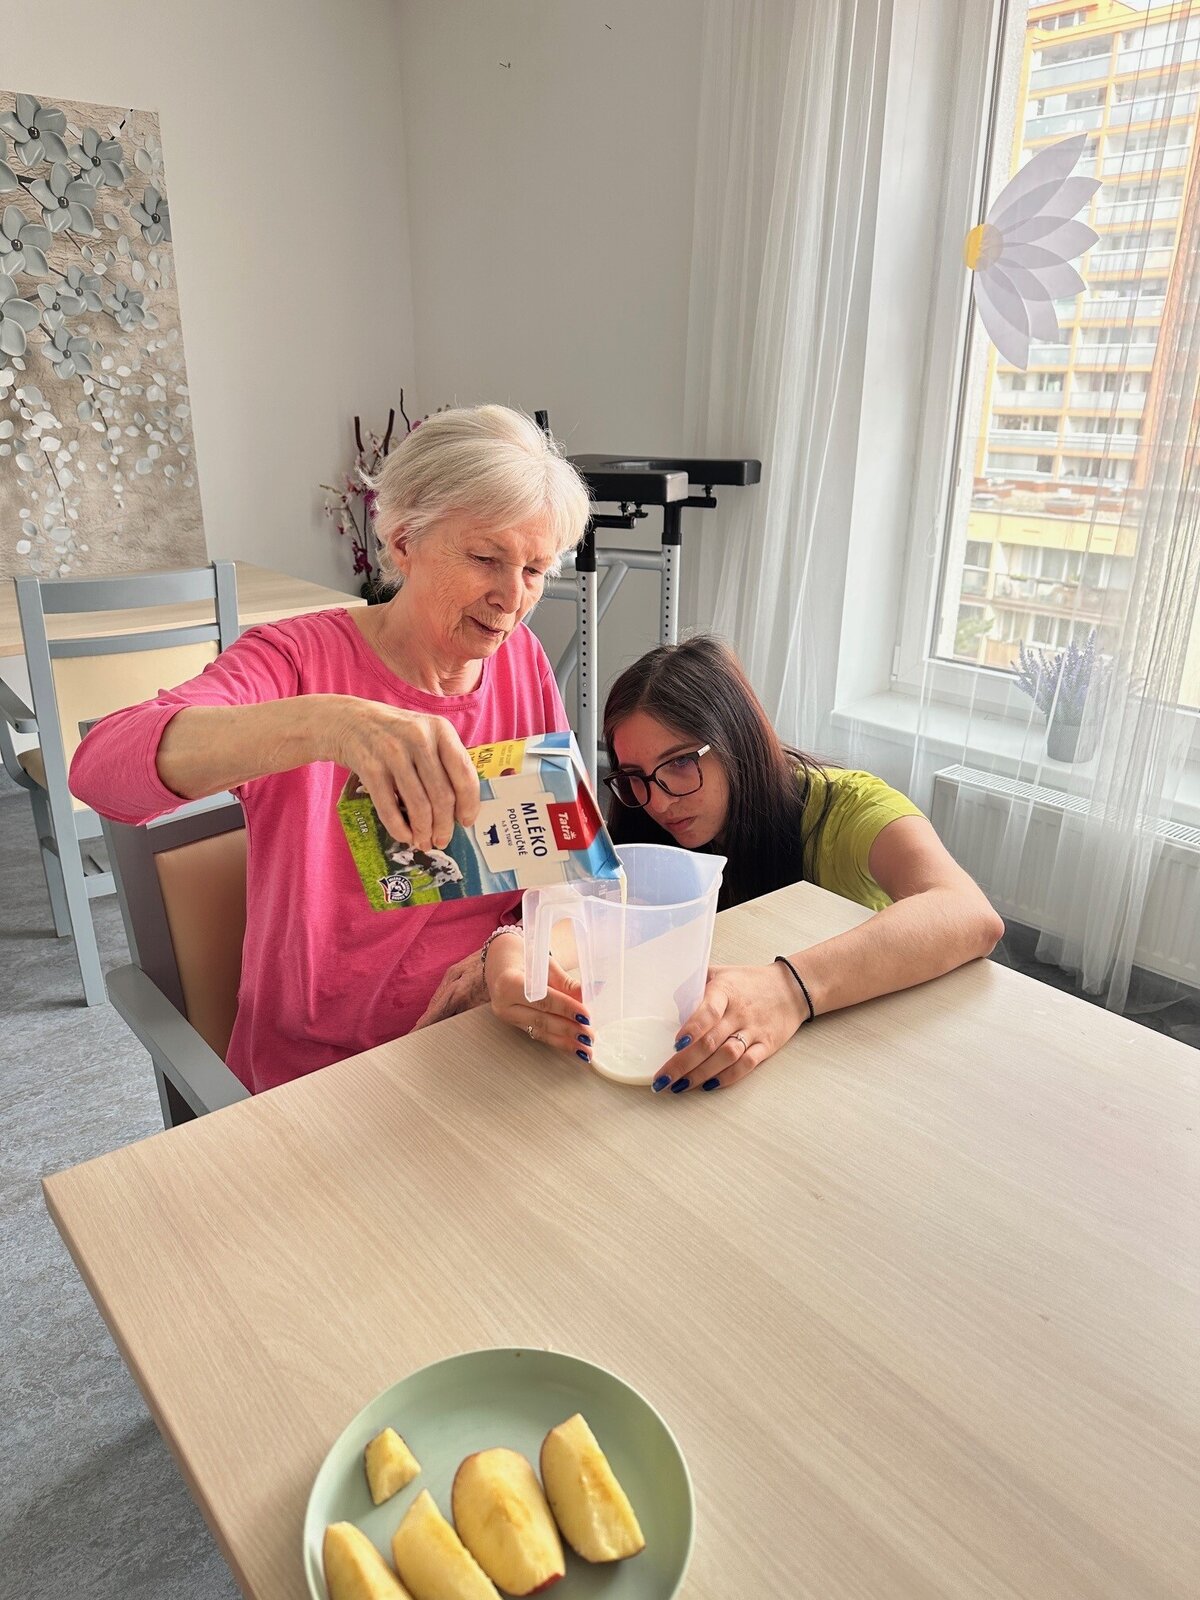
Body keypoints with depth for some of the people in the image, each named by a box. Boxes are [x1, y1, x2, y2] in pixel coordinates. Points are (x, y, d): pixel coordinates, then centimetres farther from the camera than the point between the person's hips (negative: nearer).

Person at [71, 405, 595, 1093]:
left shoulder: (523, 662, 1)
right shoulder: (303, 658, -12)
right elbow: (100, 765, -29)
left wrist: (523, 949, -23)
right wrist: (325, 722, -46)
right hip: (322, 1076, -3)